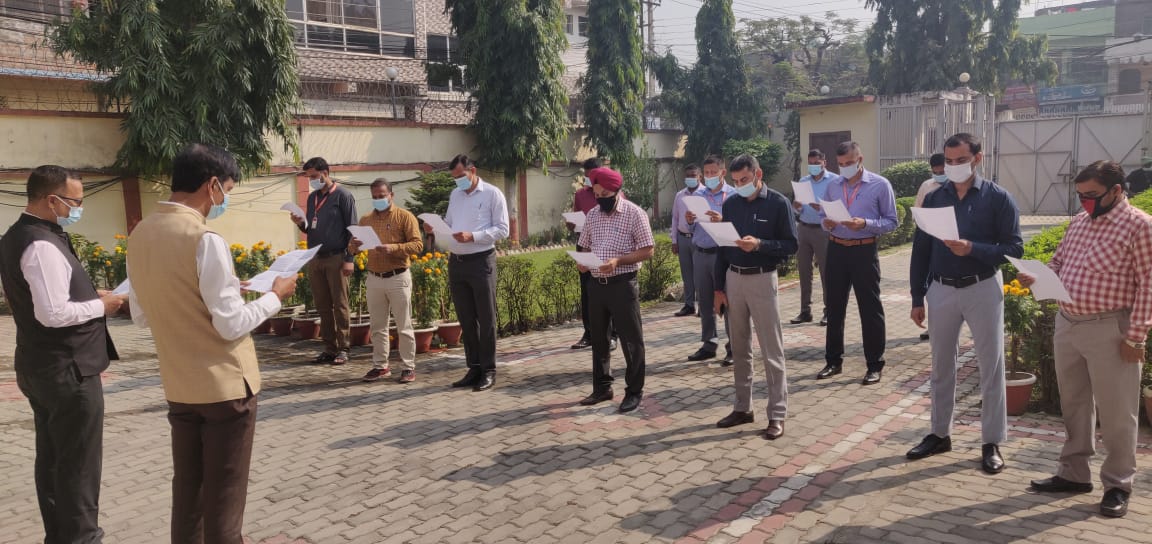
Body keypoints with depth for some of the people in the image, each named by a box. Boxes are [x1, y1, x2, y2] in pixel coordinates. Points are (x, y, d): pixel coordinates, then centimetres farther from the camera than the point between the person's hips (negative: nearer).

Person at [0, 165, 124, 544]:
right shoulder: (42, 245, -22)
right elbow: (53, 314, -28)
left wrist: (88, 295, 8)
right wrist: (100, 306, -13)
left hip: (41, 367, 10)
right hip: (67, 370, -10)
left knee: (52, 457, 18)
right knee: (78, 464, 0)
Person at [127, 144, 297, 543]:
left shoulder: (140, 235, 4)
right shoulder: (205, 239, -20)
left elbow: (141, 316, 13)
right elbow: (232, 325, -19)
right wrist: (274, 296, -4)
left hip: (178, 387, 7)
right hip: (225, 386, -7)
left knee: (187, 494, 17)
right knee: (223, 501, 5)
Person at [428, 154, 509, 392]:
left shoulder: (492, 194, -4)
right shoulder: (455, 195, 15)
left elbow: (502, 229, -10)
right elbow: (448, 224, 18)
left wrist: (472, 236, -20)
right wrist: (435, 228, -4)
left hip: (481, 261, -6)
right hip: (456, 262, 6)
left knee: (486, 318, 0)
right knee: (466, 319, 11)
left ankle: (488, 371, 8)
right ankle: (474, 368, 20)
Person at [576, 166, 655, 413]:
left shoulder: (634, 213, -8)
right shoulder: (592, 214, 10)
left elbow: (647, 251, -10)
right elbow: (584, 246, 18)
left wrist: (618, 260, -22)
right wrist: (581, 262, -4)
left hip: (622, 284, -6)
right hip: (595, 284, 6)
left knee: (630, 339, 2)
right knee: (598, 338, 13)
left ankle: (634, 392, 12)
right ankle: (602, 388, 26)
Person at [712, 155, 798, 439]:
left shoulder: (778, 203, -6)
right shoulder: (730, 204, 7)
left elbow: (791, 245, -7)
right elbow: (722, 247, 10)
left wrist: (759, 244, -23)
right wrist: (719, 288, 7)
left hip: (762, 279, -5)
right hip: (733, 279, 5)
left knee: (771, 351, 0)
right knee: (739, 348, 12)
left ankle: (777, 415, 6)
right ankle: (742, 408, 22)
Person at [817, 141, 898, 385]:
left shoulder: (880, 185, -3)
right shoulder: (833, 186, 10)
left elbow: (891, 222, -5)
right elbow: (823, 216, 14)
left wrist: (865, 224, -21)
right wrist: (826, 223, -9)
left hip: (864, 251, -4)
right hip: (836, 250, 4)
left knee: (870, 309, 1)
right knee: (835, 308, 11)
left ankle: (874, 365, 12)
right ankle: (833, 361, 22)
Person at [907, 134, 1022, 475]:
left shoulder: (998, 198, -6)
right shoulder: (933, 199, 4)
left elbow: (1014, 248, -9)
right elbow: (920, 251, 5)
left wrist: (972, 249, -25)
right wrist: (917, 299, 3)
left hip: (982, 290, -3)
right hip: (941, 290, 3)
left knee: (990, 366, 4)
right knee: (941, 365, 12)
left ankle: (992, 443, 15)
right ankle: (940, 434, 25)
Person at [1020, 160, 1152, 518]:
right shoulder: (1079, 222, 12)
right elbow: (1058, 264, 20)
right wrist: (1036, 278, -2)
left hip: (1109, 329, -7)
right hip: (1067, 324, 7)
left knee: (1114, 412, 3)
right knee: (1074, 405, 15)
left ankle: (1117, 485, 17)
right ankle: (1074, 473, 27)